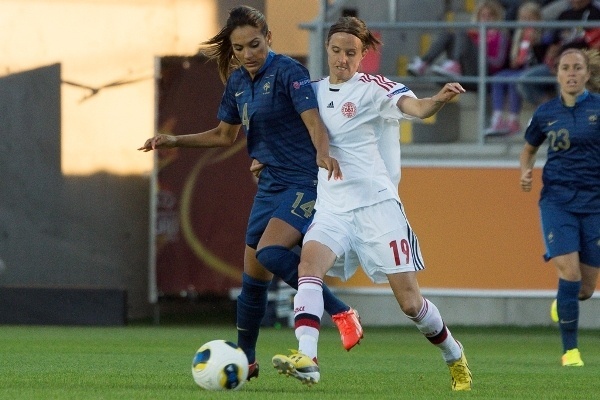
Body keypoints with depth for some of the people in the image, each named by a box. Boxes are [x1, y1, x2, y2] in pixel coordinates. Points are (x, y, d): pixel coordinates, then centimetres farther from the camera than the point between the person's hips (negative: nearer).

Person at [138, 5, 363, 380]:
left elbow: (313, 120, -27)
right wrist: (175, 141, 14)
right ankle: (245, 360, 23)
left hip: (305, 181, -8)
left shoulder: (287, 71, -13)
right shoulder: (238, 81, 9)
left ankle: (342, 313, -22)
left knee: (270, 252, -28)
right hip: (270, 184, 8)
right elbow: (225, 134, 23)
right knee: (253, 275, 10)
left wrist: (323, 153, -47)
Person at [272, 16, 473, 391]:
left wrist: (439, 100, -45)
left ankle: (455, 356, 25)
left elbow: (415, 107, -23)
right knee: (310, 262, -26)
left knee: (409, 300, -2)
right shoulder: (315, 91, 11)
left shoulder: (372, 88, -5)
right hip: (332, 208, 4)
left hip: (376, 203, -4)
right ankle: (306, 359, -39)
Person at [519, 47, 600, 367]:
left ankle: (562, 302, 43)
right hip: (557, 199, 0)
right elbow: (529, 149, 20)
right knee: (568, 270, -18)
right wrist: (525, 171, 0)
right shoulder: (546, 113, 4)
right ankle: (570, 350, -6)